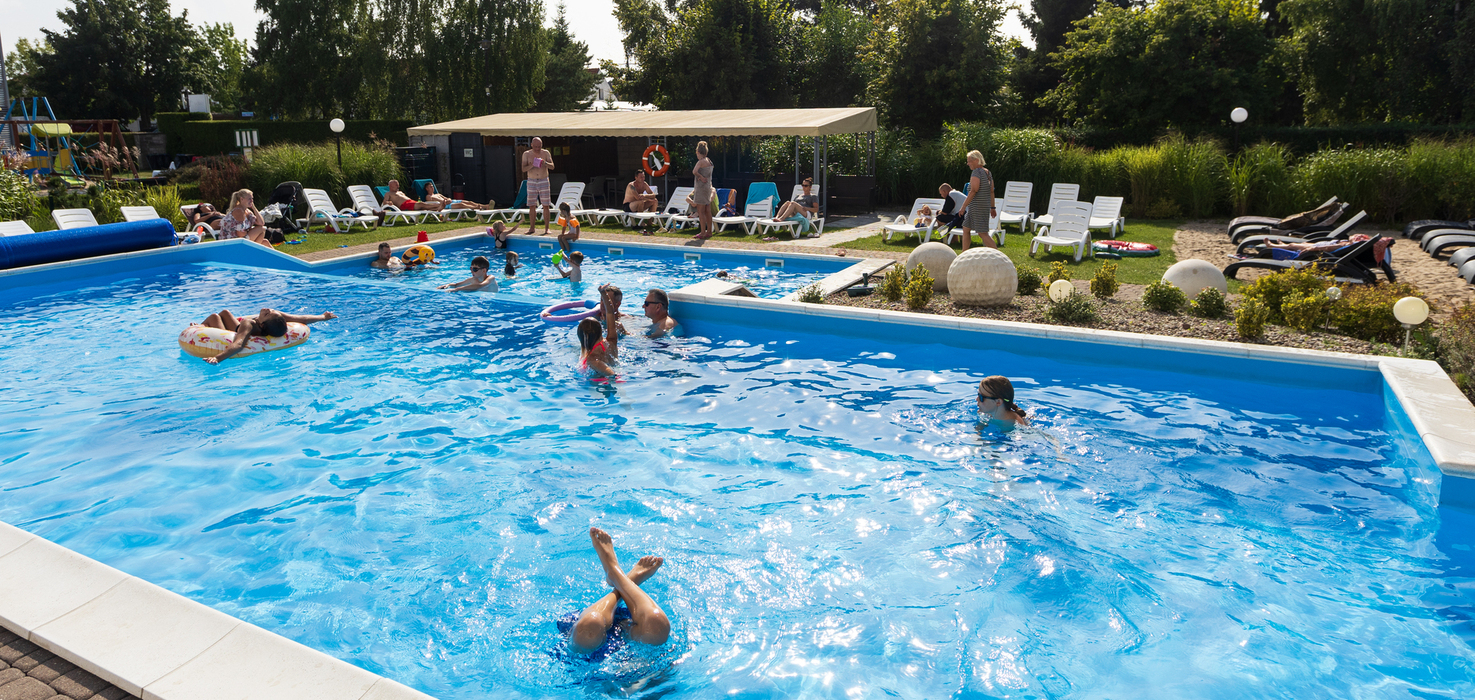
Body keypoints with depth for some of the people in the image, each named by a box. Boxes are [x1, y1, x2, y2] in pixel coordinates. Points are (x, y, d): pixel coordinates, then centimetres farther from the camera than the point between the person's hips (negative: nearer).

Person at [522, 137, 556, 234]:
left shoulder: (546, 153, 0)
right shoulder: (526, 154, 1)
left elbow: (552, 167, -5)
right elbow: (523, 169, -5)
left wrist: (545, 163, -26)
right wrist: (532, 165, -24)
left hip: (544, 181, -1)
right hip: (531, 182, 1)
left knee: (546, 206, -4)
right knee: (531, 206, 3)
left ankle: (546, 229, 0)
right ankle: (531, 228, 12)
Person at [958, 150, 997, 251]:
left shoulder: (976, 172, -13)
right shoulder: (988, 172, 14)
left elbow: (973, 191, -21)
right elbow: (992, 192, 16)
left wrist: (963, 206, -19)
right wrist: (992, 207, 20)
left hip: (977, 207, -10)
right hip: (986, 205, 10)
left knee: (982, 233, -9)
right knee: (966, 229, 16)